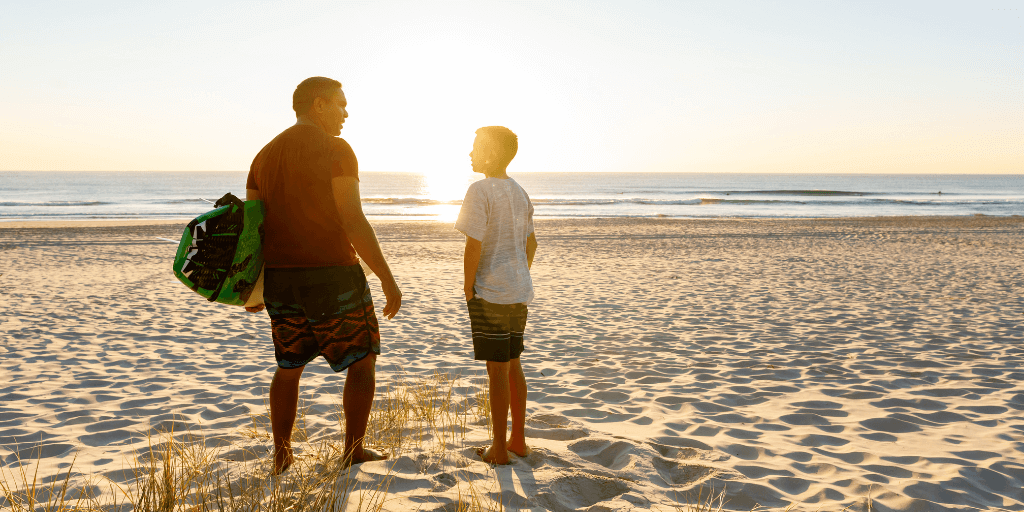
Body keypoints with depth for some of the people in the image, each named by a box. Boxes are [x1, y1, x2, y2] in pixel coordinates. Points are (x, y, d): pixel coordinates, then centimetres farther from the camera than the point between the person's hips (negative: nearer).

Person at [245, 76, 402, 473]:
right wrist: (388, 280, -14)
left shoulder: (265, 155, 11)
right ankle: (354, 451, 15)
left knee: (289, 366, 20)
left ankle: (281, 456, 24)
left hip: (280, 278, 6)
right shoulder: (336, 149, -11)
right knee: (362, 359, 11)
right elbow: (353, 222, -18)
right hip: (332, 277, -6)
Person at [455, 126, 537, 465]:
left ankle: (499, 449, 9)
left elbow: (474, 246, -17)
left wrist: (468, 290, -7)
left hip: (490, 294, -8)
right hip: (519, 293, 8)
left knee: (497, 369, 0)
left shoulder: (480, 190, -13)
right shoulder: (520, 194, 12)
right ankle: (518, 440, 25)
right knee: (512, 365, 16)